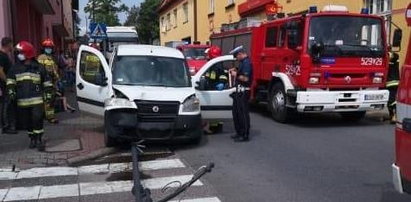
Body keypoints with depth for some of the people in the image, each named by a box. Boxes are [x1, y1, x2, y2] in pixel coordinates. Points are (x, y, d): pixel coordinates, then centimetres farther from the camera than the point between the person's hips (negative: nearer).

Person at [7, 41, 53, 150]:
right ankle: (32, 138, 24)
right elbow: (10, 81, 13)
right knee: (28, 121, 10)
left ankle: (39, 139, -3)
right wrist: (11, 91, -3)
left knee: (37, 119, -12)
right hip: (22, 101, 3)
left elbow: (47, 82, 7)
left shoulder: (39, 68, 2)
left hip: (37, 100, -3)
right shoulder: (16, 68, 8)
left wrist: (48, 94, 2)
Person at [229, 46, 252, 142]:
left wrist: (236, 75, -11)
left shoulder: (246, 62, -16)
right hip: (239, 91, 11)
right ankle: (239, 132, 27)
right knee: (236, 112, 16)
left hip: (243, 91, -11)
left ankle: (245, 135, 2)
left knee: (243, 113, -5)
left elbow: (245, 78, -24)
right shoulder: (243, 62, 15)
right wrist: (235, 71, 10)